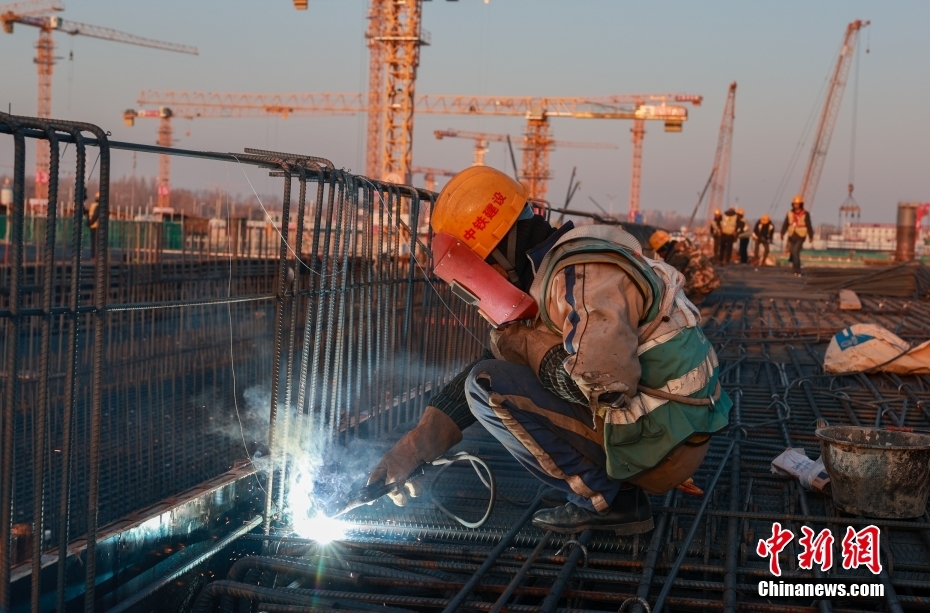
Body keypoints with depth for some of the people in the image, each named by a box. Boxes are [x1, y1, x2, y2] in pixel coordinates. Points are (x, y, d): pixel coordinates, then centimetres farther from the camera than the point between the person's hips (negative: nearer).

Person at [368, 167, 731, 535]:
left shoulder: (584, 273, -19)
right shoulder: (543, 280, 12)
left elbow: (603, 383, -30)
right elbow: (495, 360, 15)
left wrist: (523, 343, -13)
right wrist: (412, 450, 12)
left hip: (658, 444, -10)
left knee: (489, 387, -12)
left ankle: (602, 503, -4)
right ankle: (624, 495, 12)